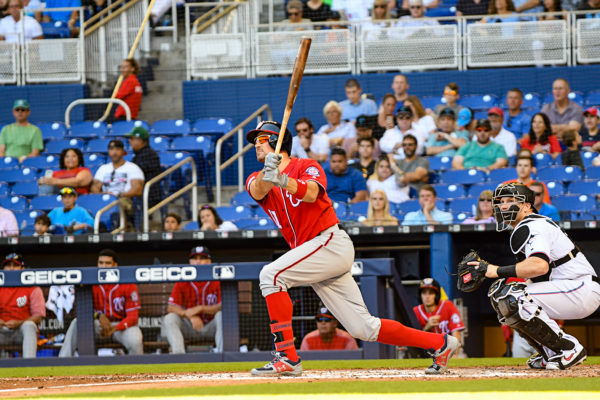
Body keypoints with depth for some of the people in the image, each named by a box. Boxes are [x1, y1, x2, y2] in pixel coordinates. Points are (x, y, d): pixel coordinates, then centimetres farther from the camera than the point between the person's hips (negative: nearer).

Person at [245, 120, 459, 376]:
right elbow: (258, 191, -10)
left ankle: (286, 357, -25)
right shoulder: (257, 179, 16)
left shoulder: (307, 167, 1)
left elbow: (311, 193, -22)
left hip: (332, 242, -7)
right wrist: (267, 173, -33)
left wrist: (282, 180, -41)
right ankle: (440, 344, 13)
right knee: (364, 329, 3)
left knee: (271, 275, -24)